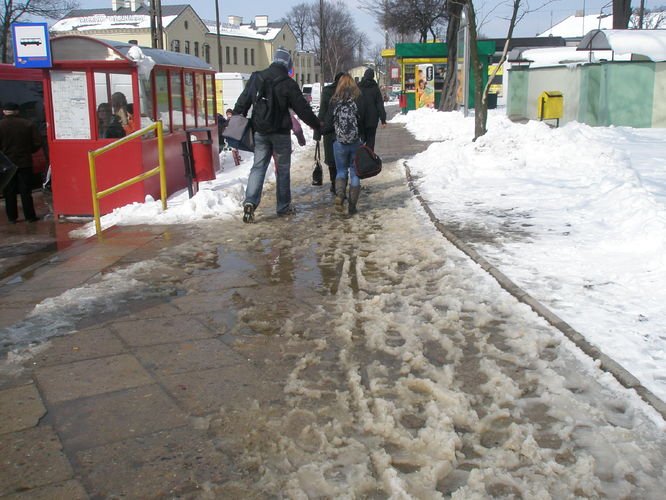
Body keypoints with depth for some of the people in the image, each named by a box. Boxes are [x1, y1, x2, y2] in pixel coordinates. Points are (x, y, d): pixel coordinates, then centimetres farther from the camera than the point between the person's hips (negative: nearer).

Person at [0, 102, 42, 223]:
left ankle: (12, 217, 11)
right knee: (26, 191, 6)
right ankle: (30, 216, 7)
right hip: (25, 162, 1)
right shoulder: (28, 124, -6)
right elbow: (37, 143, -5)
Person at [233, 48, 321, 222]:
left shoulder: (256, 78, 2)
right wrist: (318, 125, 6)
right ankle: (283, 206, 16)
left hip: (260, 132, 3)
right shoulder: (288, 83, -10)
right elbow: (303, 109, -6)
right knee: (283, 169, 9)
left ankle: (250, 202, -13)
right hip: (281, 133, -3)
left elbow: (243, 101, 6)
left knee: (258, 167, 6)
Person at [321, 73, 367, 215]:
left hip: (339, 143, 1)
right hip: (357, 143, 0)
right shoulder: (360, 100, -4)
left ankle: (339, 195, -10)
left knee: (341, 171, 16)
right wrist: (365, 139, 5)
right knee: (355, 173, 11)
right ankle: (352, 206, 11)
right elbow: (366, 122, -7)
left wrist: (319, 130, 19)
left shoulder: (334, 101, -2)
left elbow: (328, 125, 0)